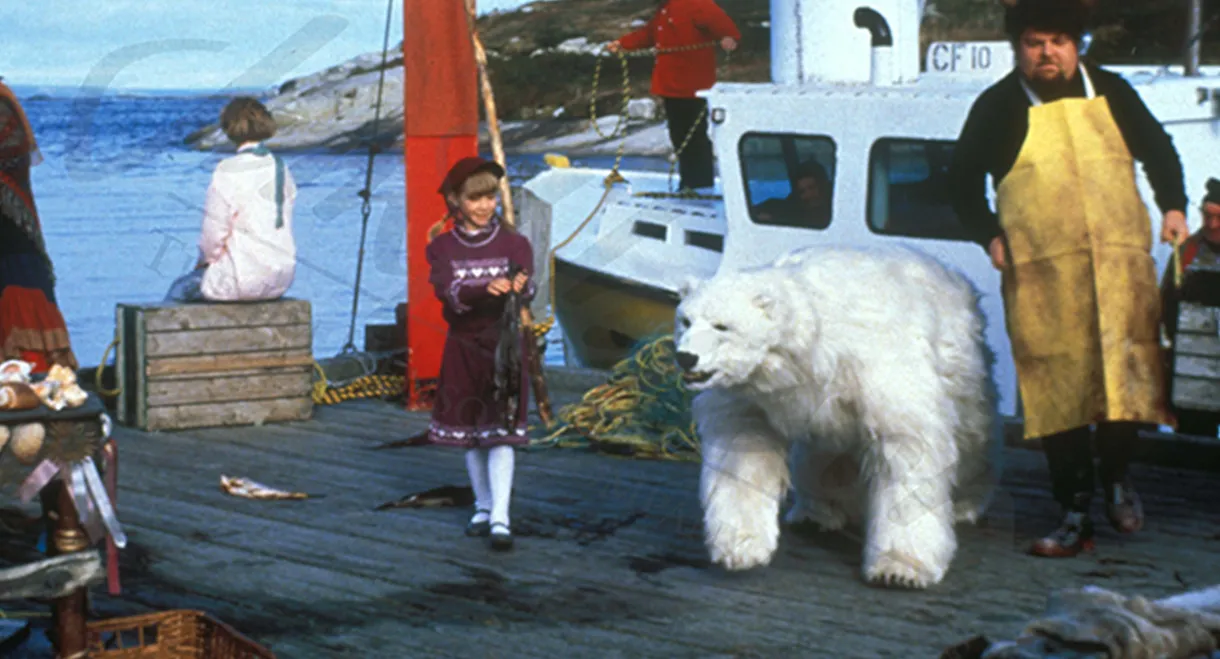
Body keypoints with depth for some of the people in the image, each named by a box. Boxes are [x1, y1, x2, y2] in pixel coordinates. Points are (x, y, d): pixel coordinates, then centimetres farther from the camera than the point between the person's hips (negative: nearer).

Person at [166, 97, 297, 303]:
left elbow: (214, 231, -11)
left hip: (245, 278, -7)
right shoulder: (281, 168, 5)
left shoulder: (228, 172, -14)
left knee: (180, 289, 17)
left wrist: (204, 260, 10)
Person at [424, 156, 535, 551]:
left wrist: (519, 288, -40)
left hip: (505, 344, -2)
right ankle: (482, 507, 26)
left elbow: (526, 289, -15)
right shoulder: (442, 247, 2)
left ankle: (500, 518, -11)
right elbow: (449, 292, -16)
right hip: (463, 345, 2)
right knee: (469, 431, 10)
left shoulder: (513, 243, 0)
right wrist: (485, 289, -35)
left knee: (501, 433, -8)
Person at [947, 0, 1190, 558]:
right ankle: (1075, 516, 5)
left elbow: (1157, 149, 24)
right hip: (1042, 272, -2)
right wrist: (990, 236, 1)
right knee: (1057, 387, -3)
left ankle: (1115, 476, 22)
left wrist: (1172, 205, 11)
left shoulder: (1110, 92, 13)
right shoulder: (998, 107, 6)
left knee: (1128, 374, -3)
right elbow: (964, 180, 13)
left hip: (1120, 262, 2)